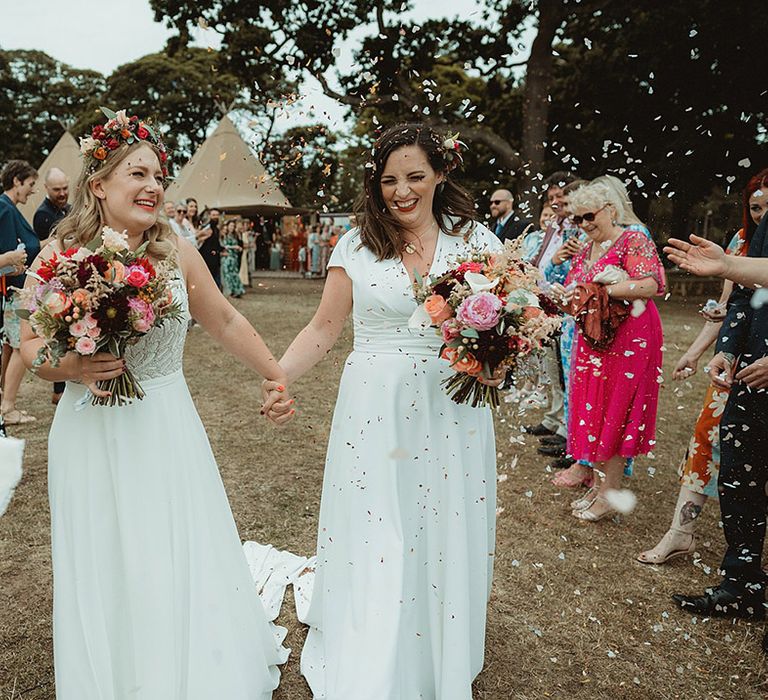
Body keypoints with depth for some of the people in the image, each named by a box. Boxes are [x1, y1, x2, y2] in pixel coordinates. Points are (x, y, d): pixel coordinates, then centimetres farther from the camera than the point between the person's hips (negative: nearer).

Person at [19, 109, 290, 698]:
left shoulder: (178, 252, -4)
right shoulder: (59, 258, -6)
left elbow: (226, 323, 6)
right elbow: (29, 345, 3)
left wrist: (277, 376, 11)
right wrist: (72, 366, -18)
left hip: (167, 429, 1)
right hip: (92, 435, 0)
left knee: (183, 568, 10)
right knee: (108, 575, 12)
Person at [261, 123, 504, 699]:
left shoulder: (477, 241, 3)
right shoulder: (357, 246, 3)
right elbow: (324, 329, 2)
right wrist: (279, 375, -14)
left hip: (452, 414, 1)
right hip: (374, 413, 0)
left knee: (446, 539, 10)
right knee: (373, 547, 5)